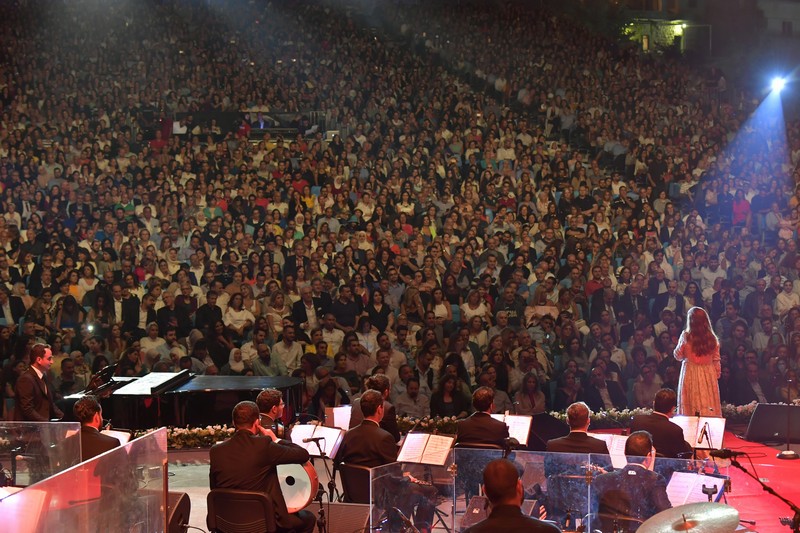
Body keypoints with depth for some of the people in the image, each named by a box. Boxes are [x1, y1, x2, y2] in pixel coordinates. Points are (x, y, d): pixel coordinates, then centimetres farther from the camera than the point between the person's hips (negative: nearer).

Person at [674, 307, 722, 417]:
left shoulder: (686, 336, -7)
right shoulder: (712, 338, 0)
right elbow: (716, 360, 3)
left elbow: (678, 356, 3)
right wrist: (717, 374, 14)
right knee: (709, 408, 2)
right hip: (709, 375, 2)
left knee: (690, 407, 1)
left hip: (690, 374, -2)